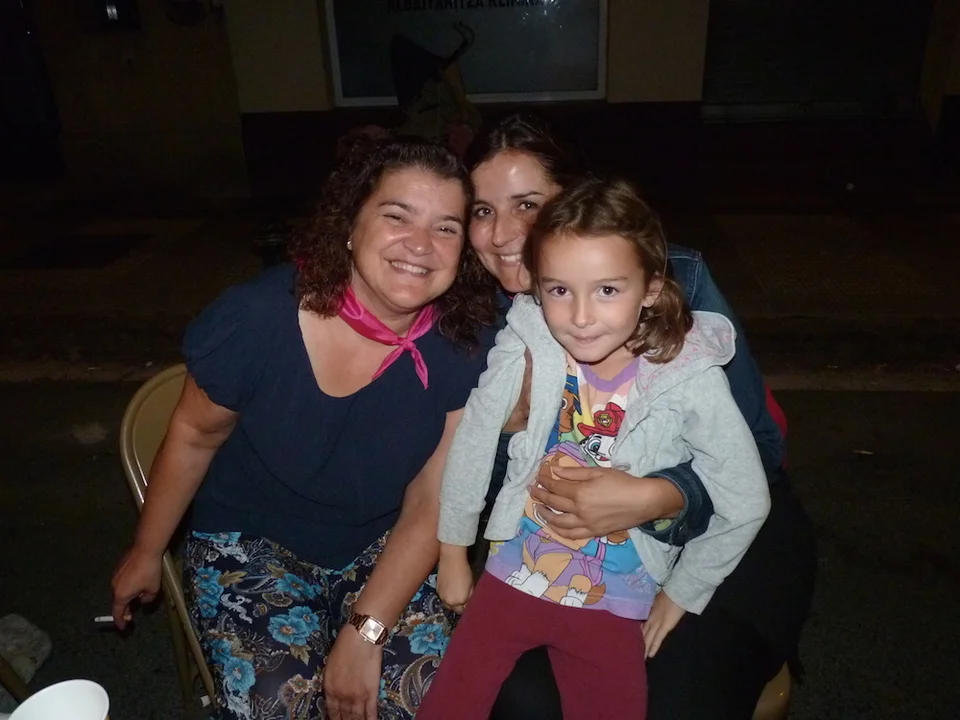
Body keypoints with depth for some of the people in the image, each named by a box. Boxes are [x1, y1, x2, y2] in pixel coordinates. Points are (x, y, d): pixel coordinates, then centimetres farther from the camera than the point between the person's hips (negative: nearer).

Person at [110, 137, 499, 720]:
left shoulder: (460, 351, -18)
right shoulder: (256, 318, -24)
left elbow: (428, 506, -12)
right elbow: (194, 437, -6)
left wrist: (365, 632, -19)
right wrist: (146, 554, 8)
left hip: (382, 546, 2)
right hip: (250, 541, -1)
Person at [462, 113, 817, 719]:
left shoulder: (676, 277, -17)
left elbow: (757, 443, -15)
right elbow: (495, 486, 0)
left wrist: (654, 498, -34)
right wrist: (517, 413, -21)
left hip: (717, 527, -2)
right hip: (574, 543, 3)